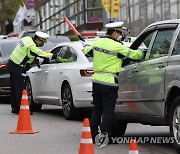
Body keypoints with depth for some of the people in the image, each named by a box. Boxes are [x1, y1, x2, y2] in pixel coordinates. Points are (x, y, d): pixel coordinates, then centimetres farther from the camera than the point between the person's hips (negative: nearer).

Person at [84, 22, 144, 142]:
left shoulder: (97, 43, 7)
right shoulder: (117, 47, -12)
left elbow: (87, 51, 25)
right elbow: (134, 55, -5)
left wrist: (87, 46, 46)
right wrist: (143, 54, 12)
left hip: (96, 79, 7)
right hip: (109, 82, -7)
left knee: (97, 108, 14)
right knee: (108, 110, -2)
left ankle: (94, 135, 17)